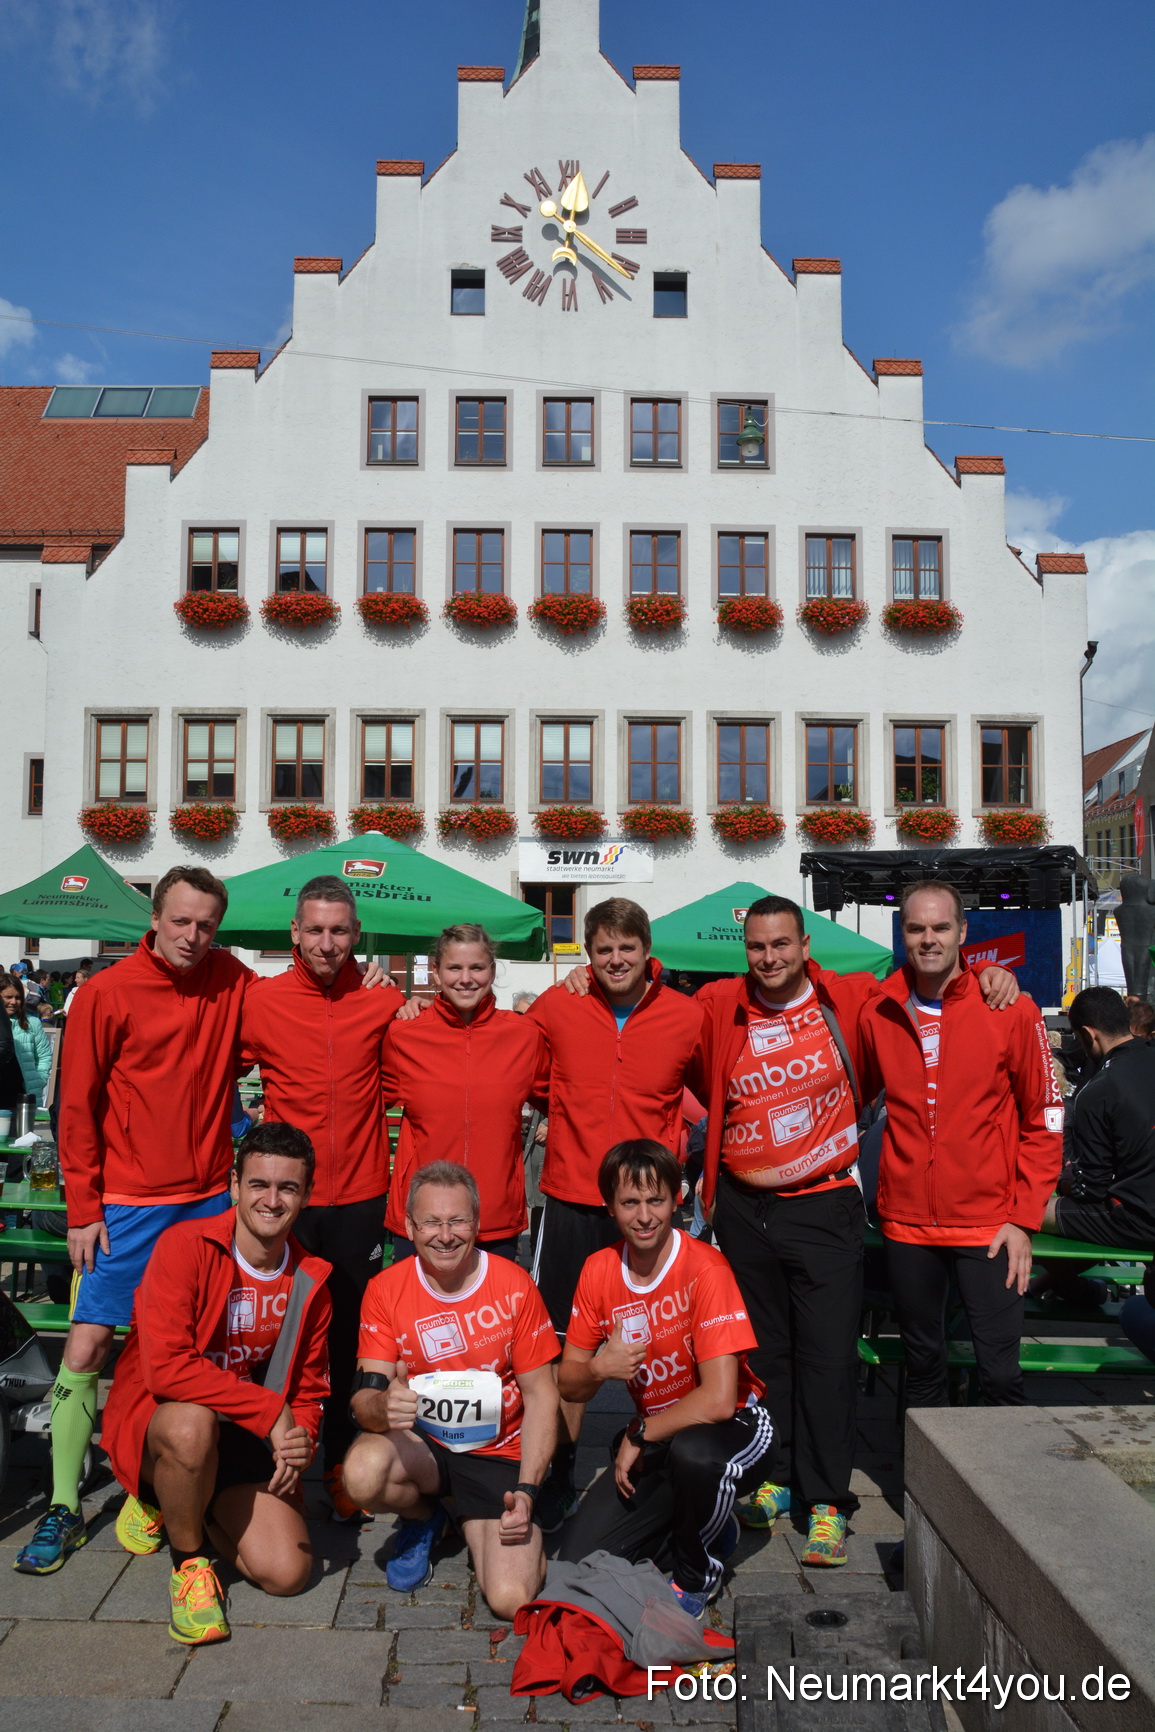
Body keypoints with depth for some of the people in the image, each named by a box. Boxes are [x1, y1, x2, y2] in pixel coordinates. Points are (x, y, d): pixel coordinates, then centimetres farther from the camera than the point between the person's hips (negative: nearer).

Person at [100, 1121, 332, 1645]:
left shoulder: (310, 1281, -2)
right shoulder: (184, 1247, -18)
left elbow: (308, 1389, 9)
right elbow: (165, 1367, -28)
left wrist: (299, 1439, -14)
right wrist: (271, 1410, -26)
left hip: (247, 1441, 5)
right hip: (155, 1423, -4)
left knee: (287, 1572, -11)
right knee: (191, 1423, -39)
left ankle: (187, 1506, 19)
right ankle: (188, 1561, -7)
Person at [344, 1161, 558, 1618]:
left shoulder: (513, 1285, -11)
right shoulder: (385, 1289, -8)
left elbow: (540, 1395, -4)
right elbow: (365, 1398, -12)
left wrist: (527, 1490, -15)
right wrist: (383, 1406, -38)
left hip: (499, 1453, -1)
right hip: (420, 1445, 1)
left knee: (512, 1600, -20)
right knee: (363, 1474, -33)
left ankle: (473, 1520, 16)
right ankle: (422, 1519, 5)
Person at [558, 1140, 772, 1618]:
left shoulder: (704, 1266, -24)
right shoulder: (599, 1270, -7)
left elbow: (719, 1400, -30)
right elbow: (568, 1386, -1)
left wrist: (639, 1435, -18)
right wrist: (598, 1368, -24)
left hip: (733, 1427, -5)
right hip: (654, 1435, 5)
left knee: (692, 1452, -39)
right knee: (577, 1560, -8)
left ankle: (698, 1573, -5)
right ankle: (706, 1522, 18)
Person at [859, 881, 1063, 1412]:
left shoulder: (1010, 1010, -7)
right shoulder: (877, 1015, 1)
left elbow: (1044, 1121, -3)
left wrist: (1024, 1218, -7)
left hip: (988, 1223, -3)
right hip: (907, 1224, 3)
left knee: (1000, 1372, 1)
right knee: (922, 1367, 15)